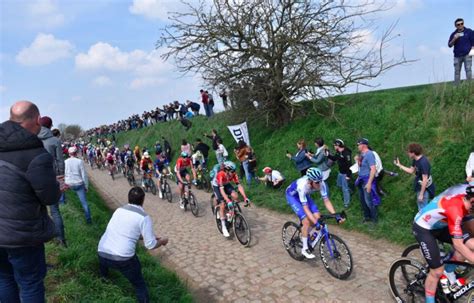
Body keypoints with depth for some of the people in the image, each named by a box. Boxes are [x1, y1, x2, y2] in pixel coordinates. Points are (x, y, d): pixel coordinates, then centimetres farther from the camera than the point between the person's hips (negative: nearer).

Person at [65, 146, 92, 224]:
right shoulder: (80, 161, -8)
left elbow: (63, 174, 5)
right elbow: (84, 175, -6)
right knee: (84, 202, 1)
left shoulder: (65, 162, -2)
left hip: (69, 184, 2)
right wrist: (86, 186, 3)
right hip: (79, 184, -2)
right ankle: (88, 219, 1)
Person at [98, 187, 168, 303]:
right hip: (122, 259, -7)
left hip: (102, 255, 7)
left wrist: (144, 236, 31)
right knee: (140, 285, 11)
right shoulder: (144, 217, -9)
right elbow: (150, 245, -8)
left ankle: (104, 279, 65)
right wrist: (162, 241, 12)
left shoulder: (119, 210, 10)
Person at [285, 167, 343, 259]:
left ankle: (304, 236, 18)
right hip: (292, 196, -5)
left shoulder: (321, 183, -28)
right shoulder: (302, 185, -41)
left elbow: (326, 201, -21)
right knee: (306, 221, -18)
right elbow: (305, 208, -38)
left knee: (317, 216, -10)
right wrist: (316, 222, -44)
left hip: (305, 195, 5)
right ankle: (305, 249, -1)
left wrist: (336, 215, -31)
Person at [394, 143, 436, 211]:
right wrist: (399, 165, 9)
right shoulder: (415, 160, -2)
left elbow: (425, 180, -27)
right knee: (420, 205, 26)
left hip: (424, 188, -9)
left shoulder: (423, 163, -30)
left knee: (423, 209, 4)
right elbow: (411, 170, 14)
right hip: (419, 186, 9)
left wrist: (421, 194, -22)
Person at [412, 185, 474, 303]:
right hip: (423, 228, -8)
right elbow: (458, 244, -35)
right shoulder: (455, 209, -35)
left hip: (438, 225, 8)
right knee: (437, 271, -7)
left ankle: (448, 272, 17)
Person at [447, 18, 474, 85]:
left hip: (467, 55, -2)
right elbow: (449, 45, 5)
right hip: (457, 56, 2)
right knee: (457, 72, 2)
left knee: (468, 70, -9)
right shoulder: (453, 34, 11)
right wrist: (454, 39, -12)